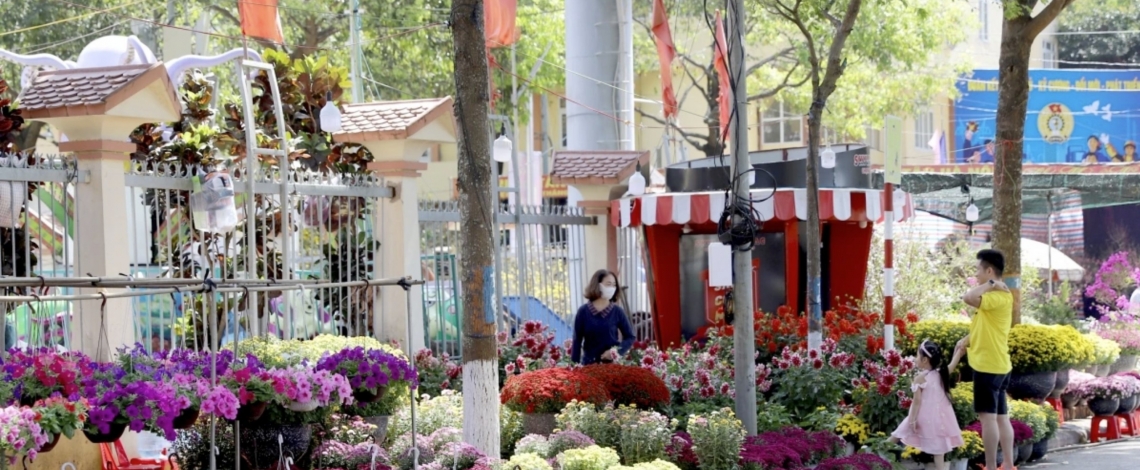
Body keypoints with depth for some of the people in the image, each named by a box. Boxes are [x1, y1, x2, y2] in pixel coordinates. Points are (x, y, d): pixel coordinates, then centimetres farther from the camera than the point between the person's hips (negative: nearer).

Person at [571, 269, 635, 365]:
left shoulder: (617, 312, 1)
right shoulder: (583, 312, 0)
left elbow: (630, 337, 6)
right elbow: (577, 341, 3)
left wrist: (617, 351, -12)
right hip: (589, 363, 0)